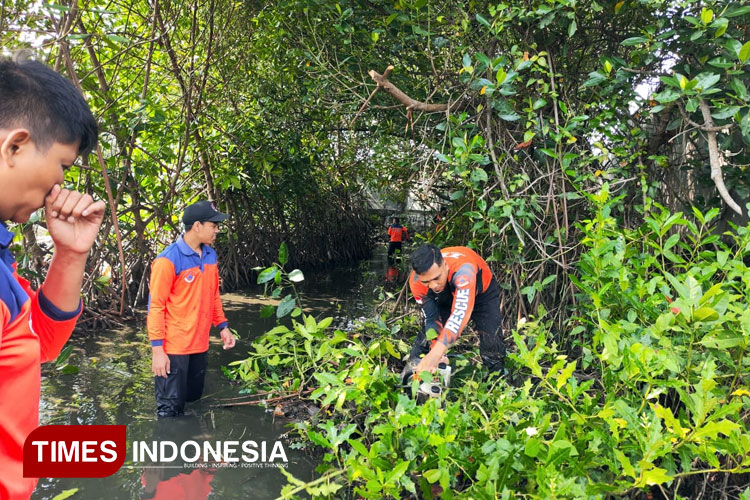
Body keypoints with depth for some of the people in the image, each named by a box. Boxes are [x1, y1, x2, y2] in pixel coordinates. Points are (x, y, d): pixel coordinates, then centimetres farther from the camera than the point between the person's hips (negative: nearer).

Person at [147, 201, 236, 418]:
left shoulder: (210, 256, 4)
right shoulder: (168, 260, -17)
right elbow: (156, 306, -15)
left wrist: (223, 326, 13)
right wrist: (157, 349, -16)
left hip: (199, 344, 7)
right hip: (174, 347, -7)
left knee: (193, 397, 20)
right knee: (171, 409, 3)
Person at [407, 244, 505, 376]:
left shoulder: (463, 269, -46)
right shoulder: (416, 282, -30)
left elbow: (461, 312, -56)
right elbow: (432, 319, -22)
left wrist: (435, 354, -65)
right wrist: (436, 354, -38)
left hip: (482, 292, -3)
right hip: (446, 297, 3)